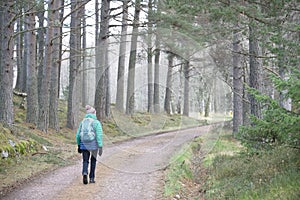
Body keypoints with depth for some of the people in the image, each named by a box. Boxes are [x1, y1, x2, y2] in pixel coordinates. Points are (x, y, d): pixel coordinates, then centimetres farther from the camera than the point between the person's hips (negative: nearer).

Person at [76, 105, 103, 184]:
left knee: (85, 161, 6)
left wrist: (79, 145, 18)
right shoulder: (96, 122, -7)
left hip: (84, 144, 2)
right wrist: (100, 147, -15)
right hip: (94, 144, -2)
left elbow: (78, 135, 8)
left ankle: (85, 173, -23)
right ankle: (91, 178, 19)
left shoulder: (83, 122, 6)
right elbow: (99, 135, -15)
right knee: (93, 160, 16)